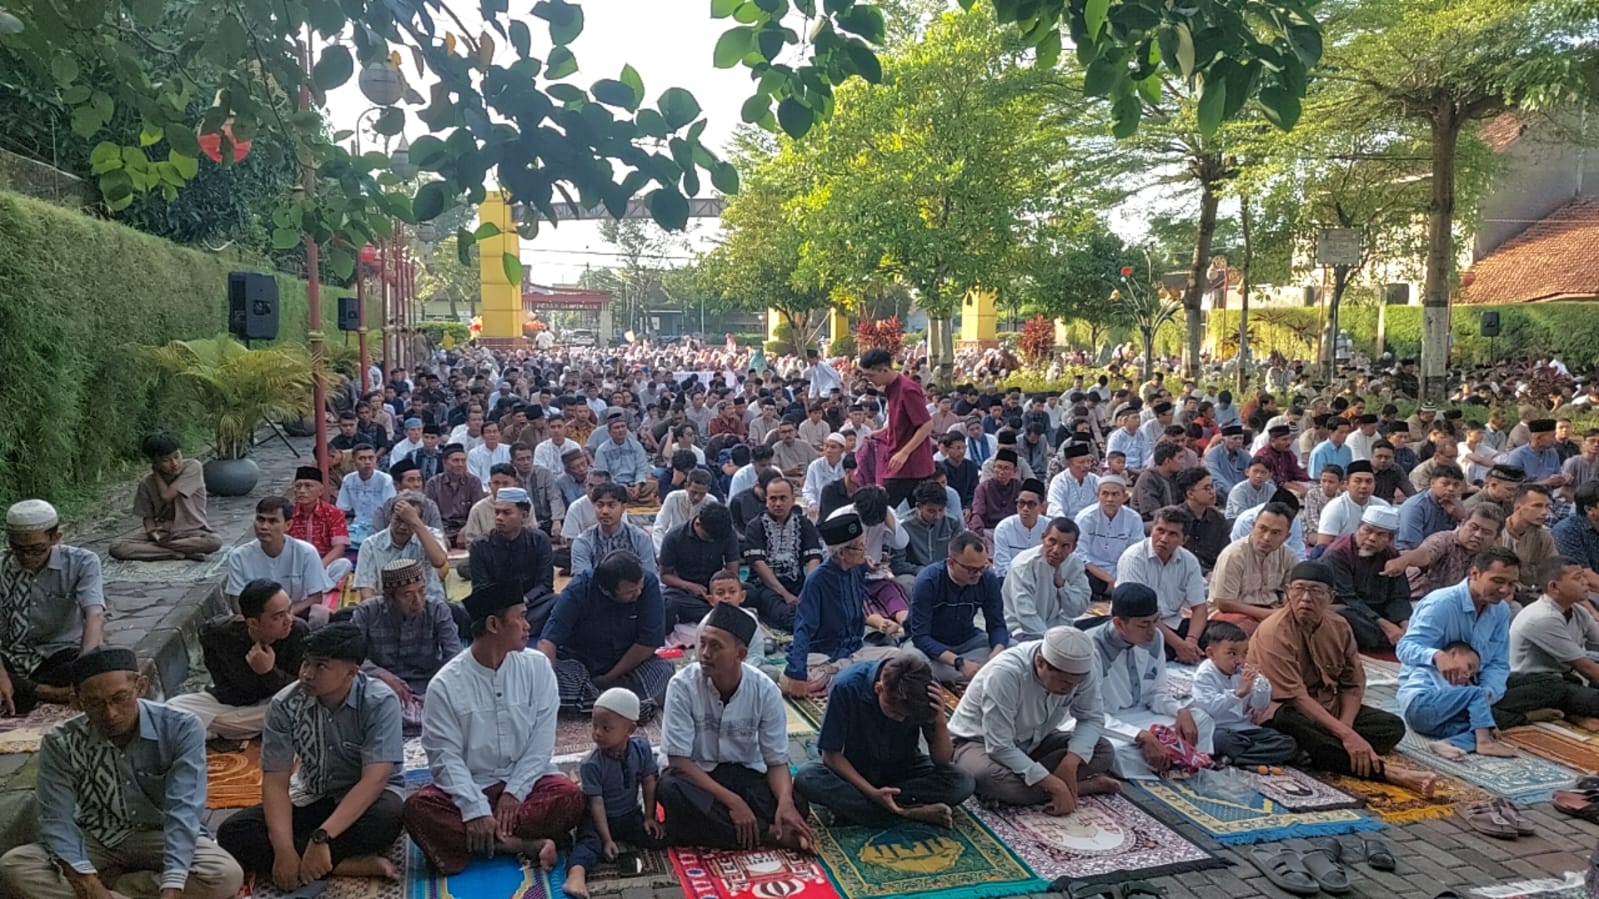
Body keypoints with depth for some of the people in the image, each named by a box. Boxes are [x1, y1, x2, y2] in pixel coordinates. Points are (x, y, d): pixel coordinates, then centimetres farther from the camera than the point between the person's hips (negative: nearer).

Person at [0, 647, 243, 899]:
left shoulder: (181, 729, -20)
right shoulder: (60, 743, -12)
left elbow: (183, 812, -27)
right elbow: (57, 821, -17)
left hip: (161, 838, -1)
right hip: (97, 842, 2)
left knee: (226, 876, -30)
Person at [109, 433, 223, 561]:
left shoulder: (192, 467, -11)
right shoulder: (147, 484, -2)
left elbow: (167, 495, -17)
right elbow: (147, 516, 6)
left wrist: (156, 474, -4)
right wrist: (152, 532, -15)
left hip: (191, 532, -3)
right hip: (162, 533, 3)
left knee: (215, 541, -37)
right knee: (116, 547, -21)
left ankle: (154, 547, -21)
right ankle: (185, 553, -24)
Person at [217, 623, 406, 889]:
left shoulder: (380, 702, -22)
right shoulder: (285, 704, -13)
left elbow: (373, 780, -27)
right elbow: (275, 782, -13)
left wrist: (321, 838, -36)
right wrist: (284, 850, -27)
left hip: (366, 798, -4)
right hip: (311, 798, 5)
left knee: (385, 818, -39)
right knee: (233, 833, -21)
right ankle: (352, 864, -27)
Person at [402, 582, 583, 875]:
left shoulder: (537, 666, -3)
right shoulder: (446, 683, -8)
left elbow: (541, 741, -5)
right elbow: (446, 757, -12)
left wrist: (515, 791, -16)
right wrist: (476, 809, -24)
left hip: (526, 779, 0)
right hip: (471, 785, 0)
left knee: (570, 796, -29)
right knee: (418, 808, -29)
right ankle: (522, 845, -27)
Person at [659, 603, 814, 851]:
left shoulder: (765, 691, -13)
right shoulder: (682, 685, -18)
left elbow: (777, 762, -8)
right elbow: (678, 759, -19)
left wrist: (785, 801, -31)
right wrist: (731, 801, -29)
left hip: (746, 774, 1)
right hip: (696, 775, -1)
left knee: (796, 809, -28)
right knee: (669, 788, -37)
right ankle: (767, 835, -27)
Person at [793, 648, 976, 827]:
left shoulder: (925, 691, -22)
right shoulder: (847, 687, -28)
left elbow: (941, 760, -14)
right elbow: (831, 754, -18)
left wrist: (941, 722, -32)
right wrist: (872, 792, -29)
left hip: (903, 770, 2)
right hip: (852, 771, -1)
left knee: (964, 782, -24)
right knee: (806, 778, -32)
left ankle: (853, 807, -21)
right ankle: (910, 813, -25)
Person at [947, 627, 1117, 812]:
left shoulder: (1082, 668, -20)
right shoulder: (1004, 674, -35)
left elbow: (1092, 719, -10)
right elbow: (1000, 748, -34)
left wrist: (1071, 762, -29)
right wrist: (1055, 785, -37)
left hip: (1033, 742, 4)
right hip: (980, 742, -4)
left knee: (1104, 751, -15)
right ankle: (1087, 785, -19)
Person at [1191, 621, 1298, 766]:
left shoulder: (1243, 672, 8)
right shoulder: (1205, 675, -11)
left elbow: (1262, 706, 8)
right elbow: (1208, 707, -28)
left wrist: (1259, 682, -11)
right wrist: (1239, 692, -35)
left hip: (1246, 728, 7)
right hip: (1219, 731, -6)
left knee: (1289, 744, -10)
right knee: (1219, 740, -40)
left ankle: (1231, 758, -18)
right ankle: (1264, 755, -17)